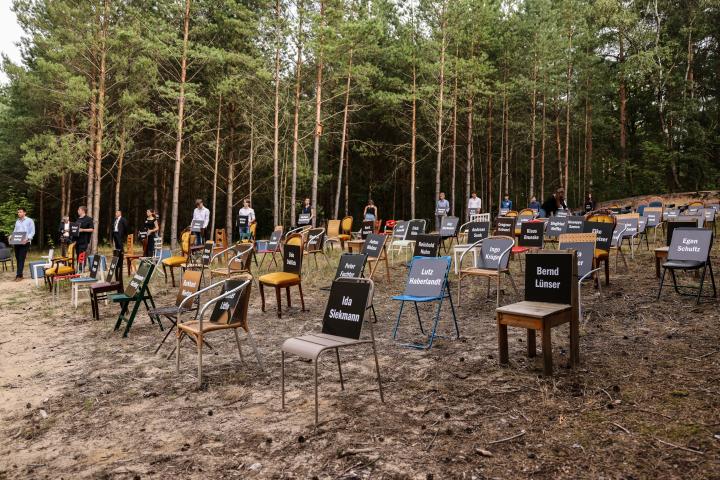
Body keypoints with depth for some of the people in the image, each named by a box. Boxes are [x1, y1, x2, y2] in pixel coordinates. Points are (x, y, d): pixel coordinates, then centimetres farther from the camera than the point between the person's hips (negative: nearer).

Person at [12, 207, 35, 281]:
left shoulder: (29, 221, 0)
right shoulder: (17, 221, 15)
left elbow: (32, 232, -5)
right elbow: (15, 231, 19)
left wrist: (27, 239, -18)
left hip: (25, 243, -5)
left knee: (21, 259, -9)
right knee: (18, 258, 6)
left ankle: (19, 275, -7)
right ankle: (19, 274, 13)